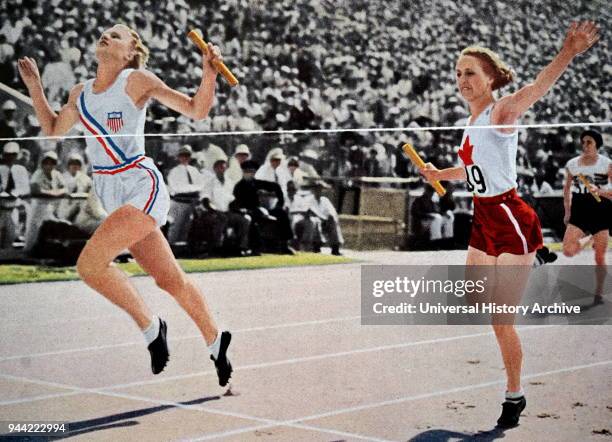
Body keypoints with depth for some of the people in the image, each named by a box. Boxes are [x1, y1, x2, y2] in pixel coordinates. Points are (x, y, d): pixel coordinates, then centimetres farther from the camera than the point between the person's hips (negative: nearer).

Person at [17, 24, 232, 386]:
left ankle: (151, 326, -5)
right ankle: (215, 342, 25)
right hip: (112, 194, 6)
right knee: (172, 280, 10)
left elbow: (196, 111, -4)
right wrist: (34, 86, 20)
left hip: (141, 186, -6)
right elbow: (53, 129, 27)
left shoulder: (136, 80, -5)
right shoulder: (81, 94, 13)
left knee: (90, 263, -21)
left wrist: (209, 74, -20)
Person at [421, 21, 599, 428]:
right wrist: (440, 174, 23)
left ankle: (515, 397, 12)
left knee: (501, 321, -3)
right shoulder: (473, 121, 10)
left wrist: (567, 54, -54)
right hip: (484, 222, 8)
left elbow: (537, 88, -37)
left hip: (511, 222, -8)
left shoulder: (501, 112, -14)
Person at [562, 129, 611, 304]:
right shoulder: (572, 164, 4)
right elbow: (567, 188, 17)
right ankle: (586, 238, 19)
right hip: (579, 211, 2)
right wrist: (567, 212, 13)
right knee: (568, 251, -15)